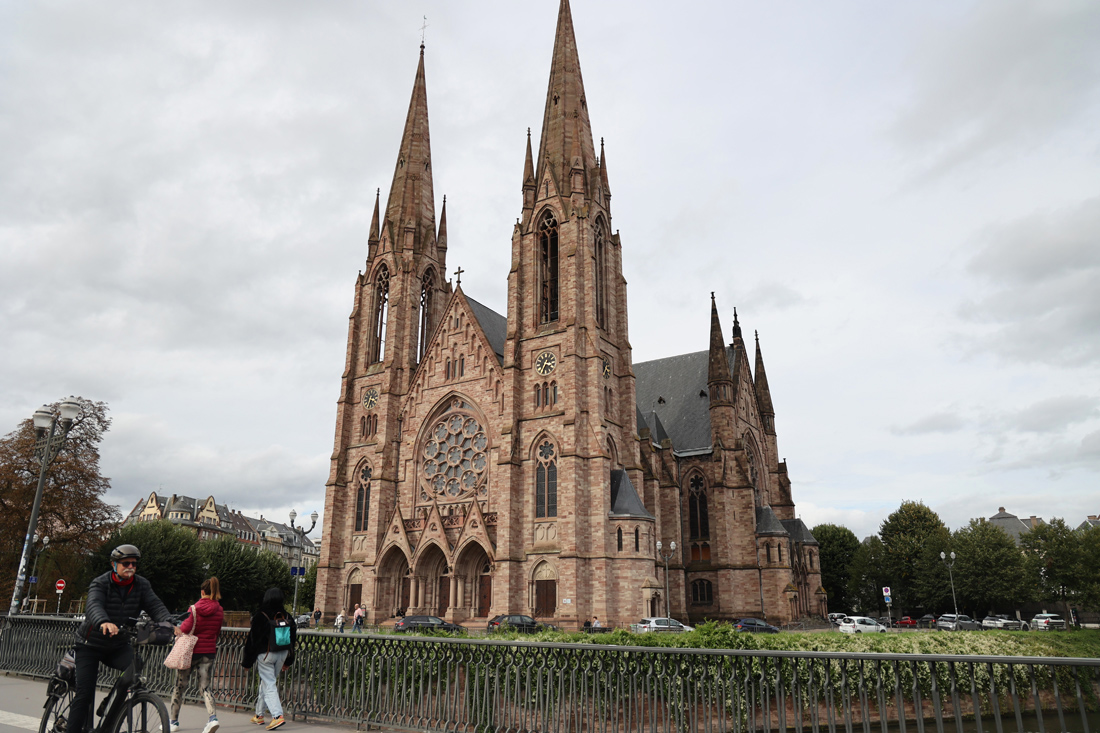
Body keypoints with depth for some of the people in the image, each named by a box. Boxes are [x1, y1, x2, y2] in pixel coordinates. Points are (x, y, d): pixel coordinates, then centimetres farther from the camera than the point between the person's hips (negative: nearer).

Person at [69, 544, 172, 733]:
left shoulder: (141, 585, -6)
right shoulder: (100, 584, -16)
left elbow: (155, 606, -19)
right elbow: (93, 606, -35)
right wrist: (103, 623, -58)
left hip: (118, 646, 3)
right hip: (91, 645, -2)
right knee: (84, 694, -8)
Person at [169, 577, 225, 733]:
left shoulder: (195, 609, -11)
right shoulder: (219, 611, 1)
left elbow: (185, 628, -14)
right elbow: (217, 633, 8)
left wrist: (177, 628, 7)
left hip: (191, 651, -3)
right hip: (209, 652, 3)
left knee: (179, 687, 14)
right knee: (205, 687, 6)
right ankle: (213, 718, -14)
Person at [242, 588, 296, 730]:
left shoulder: (261, 616, -13)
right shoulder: (286, 617, 1)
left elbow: (252, 640, -9)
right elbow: (292, 639, 7)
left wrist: (247, 662, 2)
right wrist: (288, 662, 18)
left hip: (265, 655, -5)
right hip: (282, 654, 5)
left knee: (269, 685, -2)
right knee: (265, 683, 21)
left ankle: (277, 716, -15)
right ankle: (259, 715, 32)